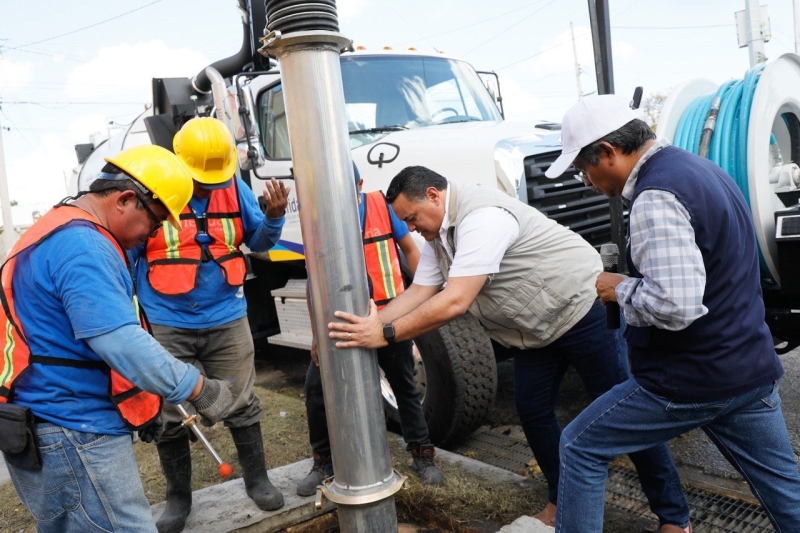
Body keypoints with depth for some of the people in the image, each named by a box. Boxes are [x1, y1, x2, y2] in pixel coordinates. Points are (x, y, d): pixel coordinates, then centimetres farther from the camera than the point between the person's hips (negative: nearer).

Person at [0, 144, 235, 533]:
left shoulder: (62, 232, 15)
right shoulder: (82, 246, -21)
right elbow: (121, 342, -29)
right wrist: (197, 388, -21)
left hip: (58, 430, 11)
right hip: (73, 435, -11)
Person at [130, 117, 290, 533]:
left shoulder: (234, 187, -1)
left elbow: (258, 242, 5)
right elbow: (126, 256, -3)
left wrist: (274, 217, -16)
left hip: (227, 320, 2)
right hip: (166, 327, -1)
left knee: (241, 406, 11)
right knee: (170, 416, 10)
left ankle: (257, 480, 31)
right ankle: (178, 496, 30)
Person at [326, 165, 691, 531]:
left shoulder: (482, 216, -29)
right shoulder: (439, 236, 3)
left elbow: (455, 302, -34)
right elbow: (418, 294, 2)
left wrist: (385, 334, -31)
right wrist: (365, 323, -9)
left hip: (581, 307, -9)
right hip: (535, 329, 9)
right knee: (532, 412, 7)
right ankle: (562, 501, 27)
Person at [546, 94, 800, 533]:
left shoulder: (656, 197, -21)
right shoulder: (699, 168, 10)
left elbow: (674, 306, -30)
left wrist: (618, 288, -13)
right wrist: (633, 281, 13)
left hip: (691, 382, -9)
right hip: (753, 371, 9)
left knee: (580, 448, 8)